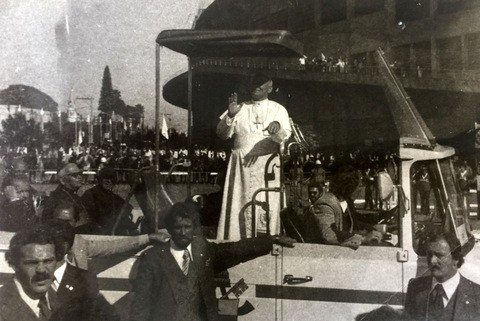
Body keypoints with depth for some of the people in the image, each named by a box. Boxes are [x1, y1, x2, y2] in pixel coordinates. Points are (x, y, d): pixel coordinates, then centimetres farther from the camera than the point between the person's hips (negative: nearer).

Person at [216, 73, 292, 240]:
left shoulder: (278, 110, 12)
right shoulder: (240, 108, 15)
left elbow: (284, 136, -4)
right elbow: (222, 134, 6)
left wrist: (277, 128, -26)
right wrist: (230, 115, -11)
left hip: (266, 165, -1)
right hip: (241, 164, 1)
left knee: (264, 206, -6)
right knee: (238, 205, -4)